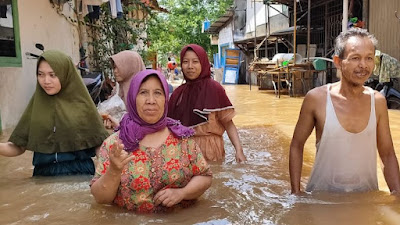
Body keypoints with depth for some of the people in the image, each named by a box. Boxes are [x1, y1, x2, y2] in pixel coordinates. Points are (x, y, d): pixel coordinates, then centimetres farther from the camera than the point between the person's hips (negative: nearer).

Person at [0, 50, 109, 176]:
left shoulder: (82, 103, -5)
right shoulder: (37, 104, 1)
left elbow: (99, 144, -4)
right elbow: (19, 146, 1)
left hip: (79, 172, -2)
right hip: (43, 174, 2)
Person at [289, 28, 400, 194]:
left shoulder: (378, 101, -1)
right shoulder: (316, 98, -10)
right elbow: (297, 145, 0)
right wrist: (295, 193, -3)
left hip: (367, 198, 4)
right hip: (322, 195, -3)